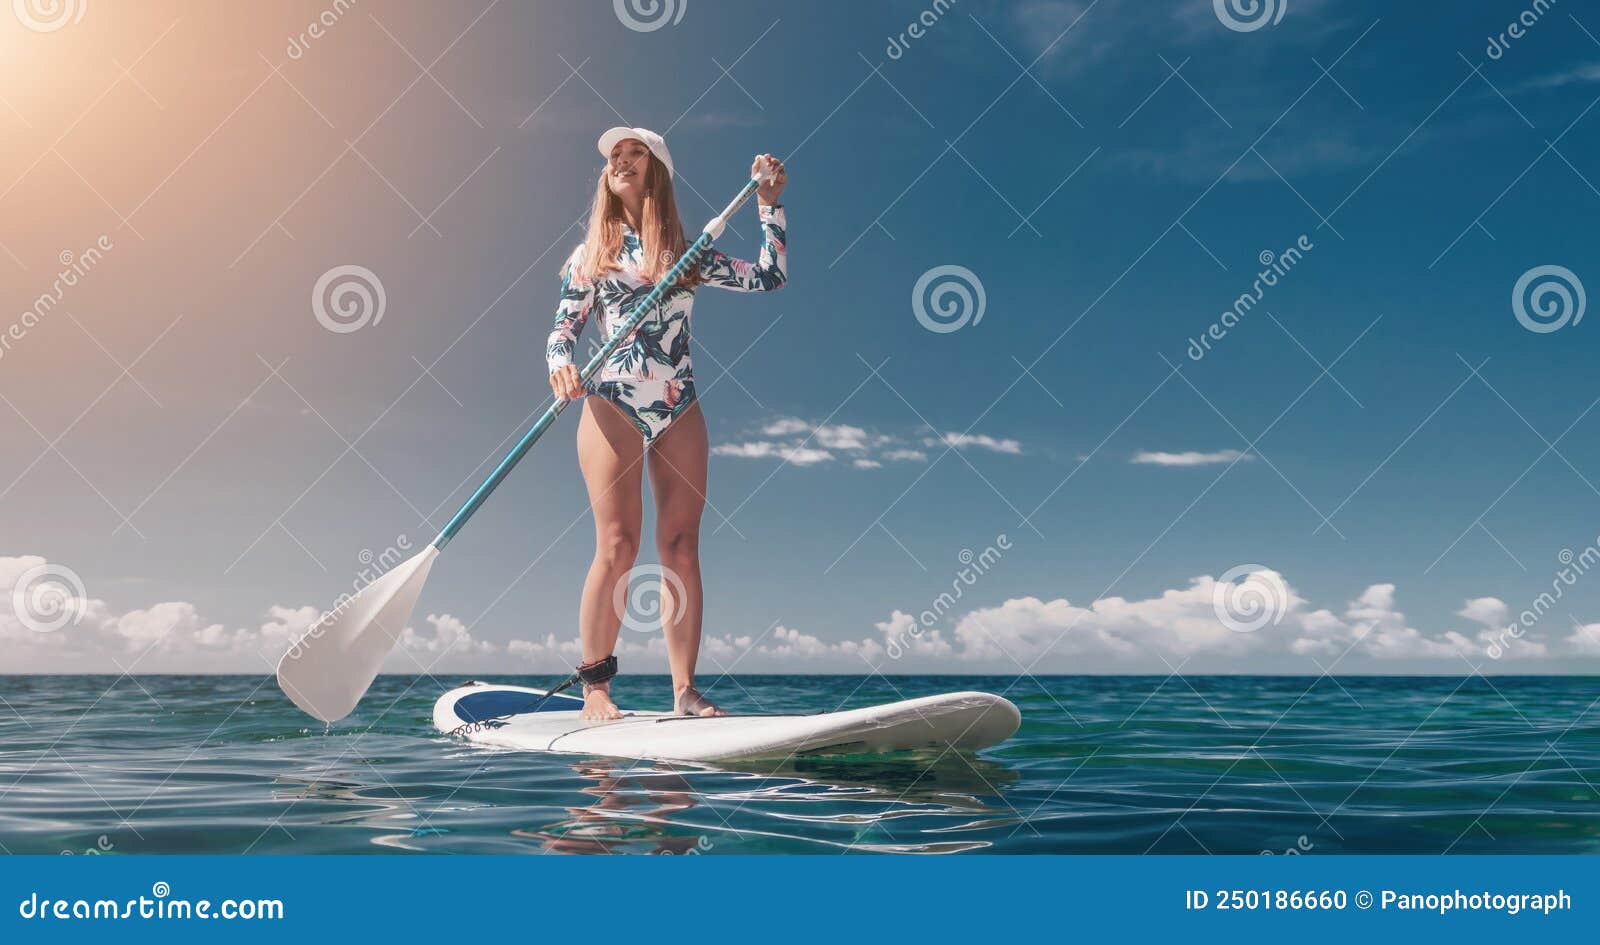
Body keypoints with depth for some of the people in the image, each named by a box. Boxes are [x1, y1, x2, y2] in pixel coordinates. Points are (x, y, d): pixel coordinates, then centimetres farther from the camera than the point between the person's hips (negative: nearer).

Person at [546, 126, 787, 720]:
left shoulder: (688, 255, 15)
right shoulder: (590, 256, 11)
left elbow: (769, 277, 14)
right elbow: (562, 329, 8)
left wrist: (769, 204, 8)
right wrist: (561, 366, -14)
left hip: (679, 413, 2)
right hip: (613, 408, -2)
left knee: (681, 545, -2)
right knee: (617, 547, -9)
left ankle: (685, 691, 2)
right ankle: (595, 689, 0)